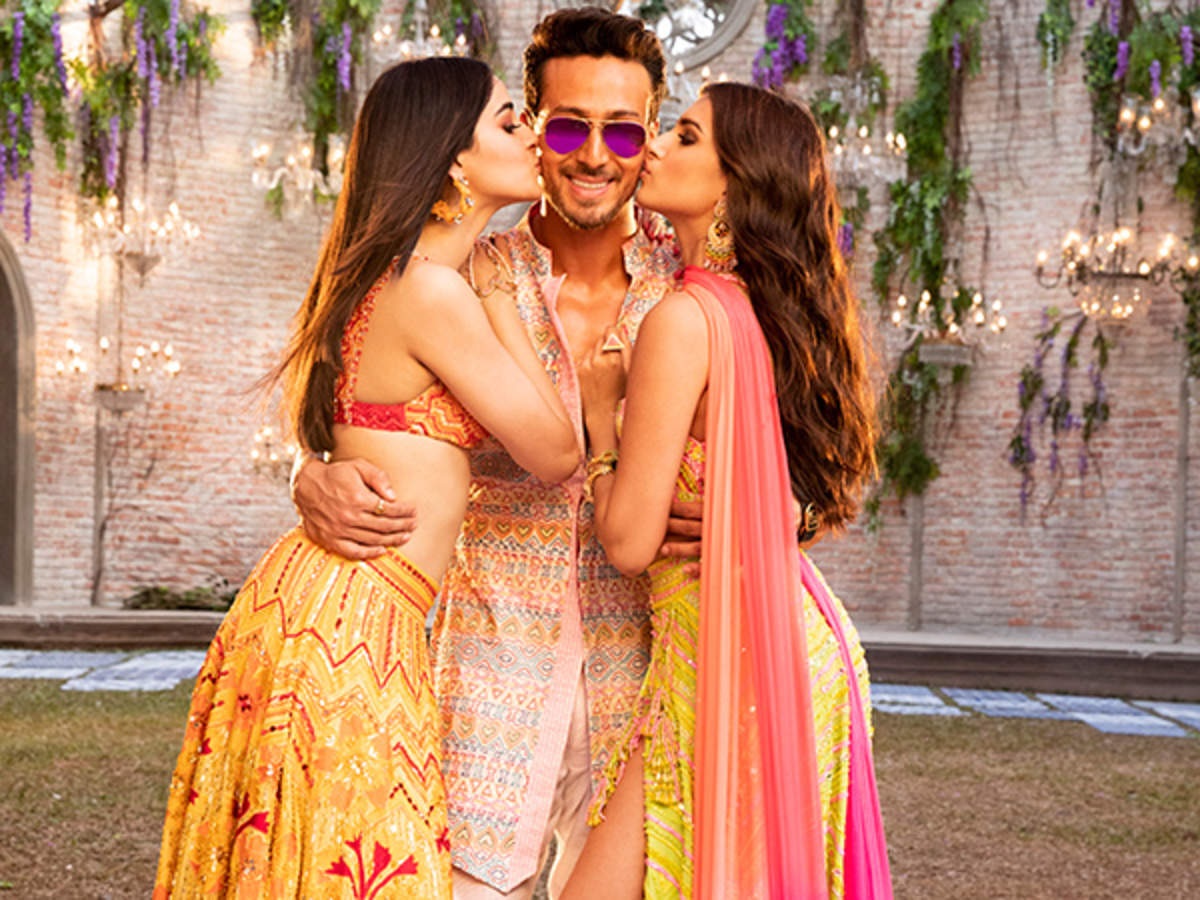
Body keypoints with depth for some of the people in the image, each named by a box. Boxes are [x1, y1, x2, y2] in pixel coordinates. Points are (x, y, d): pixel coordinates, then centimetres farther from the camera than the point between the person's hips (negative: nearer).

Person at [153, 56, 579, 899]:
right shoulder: (433, 292, -15)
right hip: (352, 615, -9)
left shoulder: (389, 280, 13)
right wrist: (499, 302, -3)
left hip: (322, 601, 9)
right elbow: (555, 453, -9)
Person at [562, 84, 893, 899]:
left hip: (725, 646, -9)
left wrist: (601, 411, 0)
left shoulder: (686, 318, -17)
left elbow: (630, 539, -16)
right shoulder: (775, 312, 9)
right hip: (801, 639, 9)